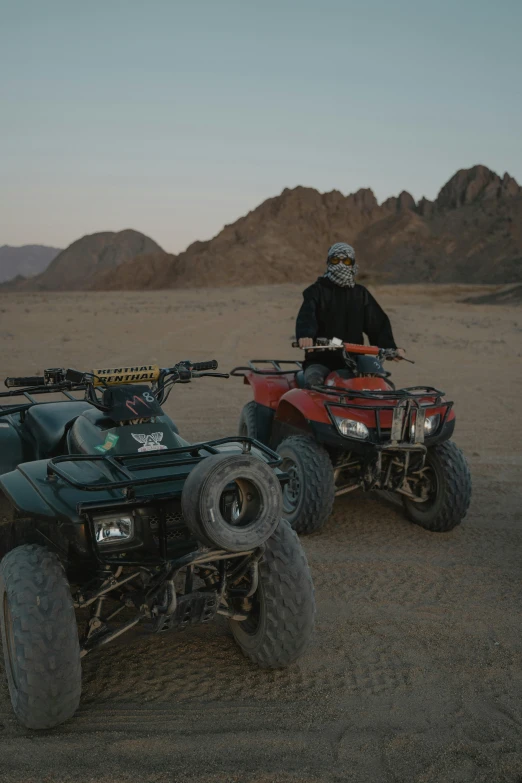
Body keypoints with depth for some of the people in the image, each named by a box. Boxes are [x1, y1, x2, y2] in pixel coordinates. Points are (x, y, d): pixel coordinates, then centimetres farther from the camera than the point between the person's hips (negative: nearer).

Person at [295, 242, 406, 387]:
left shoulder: (361, 293, 16)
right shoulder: (317, 291, 4)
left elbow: (378, 322, 13)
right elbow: (306, 316, -15)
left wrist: (390, 347, -4)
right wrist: (304, 335, -39)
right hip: (321, 359, -3)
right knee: (313, 380, -33)